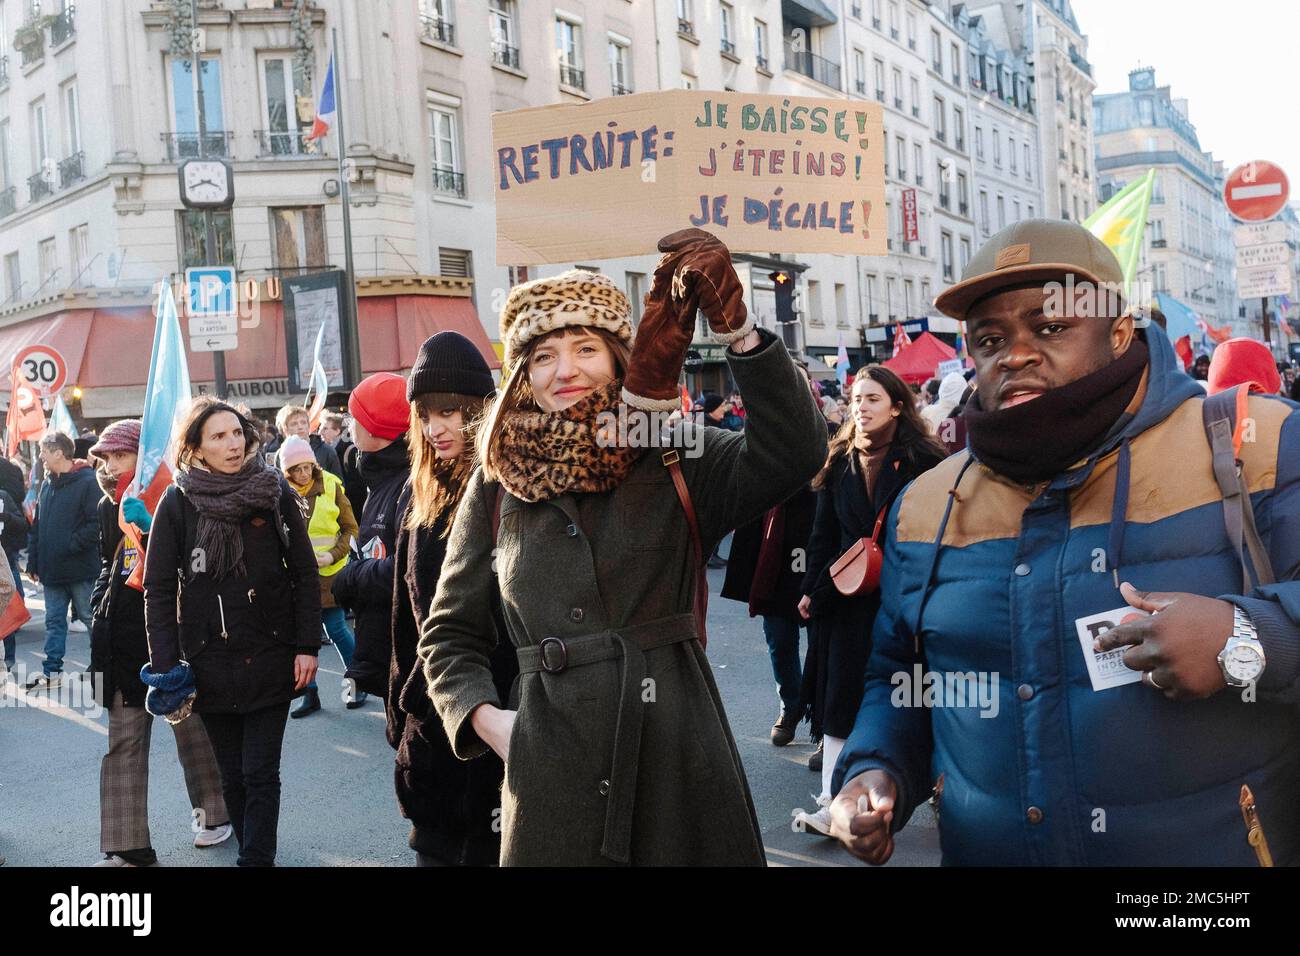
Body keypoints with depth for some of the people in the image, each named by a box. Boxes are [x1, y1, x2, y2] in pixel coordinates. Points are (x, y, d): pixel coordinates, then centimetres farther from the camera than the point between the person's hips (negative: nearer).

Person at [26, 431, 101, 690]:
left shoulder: (87, 482, -12)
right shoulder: (47, 485, 12)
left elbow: (96, 524, -17)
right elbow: (37, 527, 15)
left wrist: (71, 545, -19)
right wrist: (33, 562, 11)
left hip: (81, 570, -7)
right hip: (52, 570, 7)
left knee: (91, 619, 4)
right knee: (54, 621, 13)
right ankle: (52, 671, 21)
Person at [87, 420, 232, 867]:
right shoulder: (109, 507, 10)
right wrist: (101, 604, 13)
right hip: (123, 637, 6)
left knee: (192, 728, 8)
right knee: (123, 742, 4)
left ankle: (214, 813, 28)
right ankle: (126, 846, 10)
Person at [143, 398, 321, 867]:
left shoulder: (274, 492, -2)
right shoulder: (178, 502, -2)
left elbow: (305, 574, 1)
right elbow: (158, 588, 0)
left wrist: (307, 646, -4)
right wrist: (165, 665, -6)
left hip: (270, 659, -1)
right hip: (210, 662, 1)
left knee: (260, 774, -1)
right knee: (233, 775, 11)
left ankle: (257, 858, 9)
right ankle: (255, 853, 27)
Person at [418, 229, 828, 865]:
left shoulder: (674, 460, 0)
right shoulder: (498, 485, 4)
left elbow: (794, 453, -18)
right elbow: (450, 634, 12)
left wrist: (736, 328, -29)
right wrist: (485, 716, -5)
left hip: (678, 751, 0)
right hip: (552, 762, 1)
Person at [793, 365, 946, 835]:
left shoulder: (922, 461, -4)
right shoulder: (840, 462, 7)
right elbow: (823, 533, 9)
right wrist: (811, 589, 5)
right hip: (846, 597, 3)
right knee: (841, 696, 0)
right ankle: (834, 804, 4)